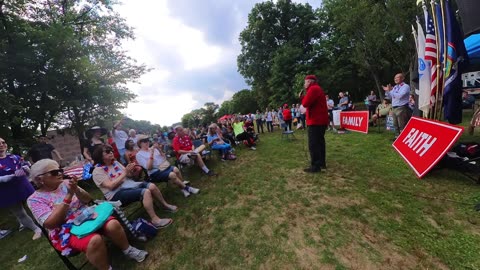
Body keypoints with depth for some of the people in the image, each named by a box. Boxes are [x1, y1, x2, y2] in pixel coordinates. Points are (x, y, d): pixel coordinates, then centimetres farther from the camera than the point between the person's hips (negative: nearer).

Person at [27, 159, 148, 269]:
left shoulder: (65, 183, 4)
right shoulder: (35, 199, -6)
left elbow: (87, 200, 3)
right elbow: (51, 224, -17)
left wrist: (76, 189, -18)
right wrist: (68, 196, -24)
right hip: (66, 231, -4)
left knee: (113, 225, -22)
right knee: (94, 240, -32)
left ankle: (128, 250, 3)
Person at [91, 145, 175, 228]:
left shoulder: (115, 162, 12)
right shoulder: (97, 171, -7)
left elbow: (128, 175, 11)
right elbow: (111, 186, -18)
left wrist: (130, 171, -11)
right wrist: (124, 173, -19)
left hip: (128, 184, 6)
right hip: (116, 194, -6)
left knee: (152, 186, -19)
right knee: (146, 192, -30)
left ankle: (165, 204, 1)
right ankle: (155, 220, -25)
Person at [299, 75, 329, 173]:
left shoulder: (313, 89, -11)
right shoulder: (317, 88, 23)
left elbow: (305, 103, -19)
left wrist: (303, 97, 1)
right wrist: (302, 97, 8)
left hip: (315, 121, -11)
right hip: (320, 121, 11)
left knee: (313, 144, -8)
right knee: (319, 142, 15)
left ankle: (315, 166, -4)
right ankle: (322, 163, 23)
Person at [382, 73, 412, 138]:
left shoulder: (405, 86, -6)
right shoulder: (395, 87, 16)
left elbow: (400, 96, -20)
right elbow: (391, 97, 24)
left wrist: (391, 91, -14)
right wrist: (388, 91, 10)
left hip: (401, 108, -8)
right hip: (394, 108, 8)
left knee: (402, 126, -6)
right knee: (396, 125, 14)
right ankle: (397, 137, 22)